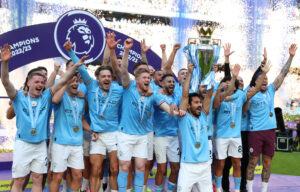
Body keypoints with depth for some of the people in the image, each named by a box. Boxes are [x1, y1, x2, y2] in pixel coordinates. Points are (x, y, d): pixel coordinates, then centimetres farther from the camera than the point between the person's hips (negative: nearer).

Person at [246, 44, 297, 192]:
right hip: (256, 131, -5)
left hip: (270, 131, 5)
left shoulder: (271, 91, 9)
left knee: (267, 163, 9)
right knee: (252, 162, 1)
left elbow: (283, 74, 8)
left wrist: (291, 56, 4)